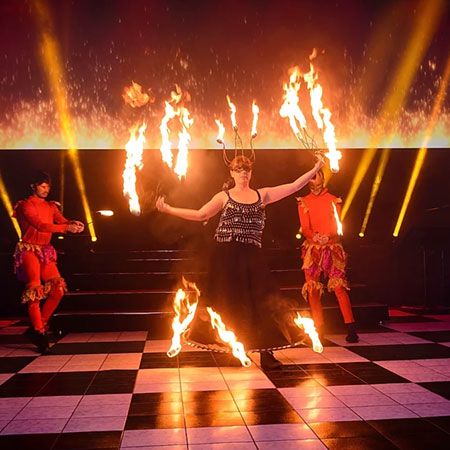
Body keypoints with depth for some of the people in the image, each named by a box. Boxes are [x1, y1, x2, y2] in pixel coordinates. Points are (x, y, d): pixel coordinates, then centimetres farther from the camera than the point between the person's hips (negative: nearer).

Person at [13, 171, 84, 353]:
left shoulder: (51, 206, 14)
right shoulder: (26, 205, -6)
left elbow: (62, 220, 0)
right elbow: (39, 225, -20)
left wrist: (73, 224, -24)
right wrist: (66, 227, -28)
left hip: (46, 251, 6)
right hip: (29, 250, -6)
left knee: (58, 288, -6)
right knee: (35, 288, -17)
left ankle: (40, 324, 11)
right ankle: (39, 331, -6)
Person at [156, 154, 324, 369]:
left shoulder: (262, 195, 11)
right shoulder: (224, 196, 7)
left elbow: (294, 186, 9)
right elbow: (200, 215, 1)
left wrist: (315, 169, 4)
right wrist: (168, 209, -5)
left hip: (251, 255, 1)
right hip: (225, 255, -1)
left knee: (261, 299, -4)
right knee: (228, 301, 3)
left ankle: (266, 353, 4)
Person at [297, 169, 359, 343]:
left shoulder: (333, 200, 10)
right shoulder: (303, 202, 11)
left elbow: (337, 225, 1)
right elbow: (305, 228, 1)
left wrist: (328, 237, -20)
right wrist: (315, 237, -20)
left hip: (332, 247, -1)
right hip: (312, 249, 1)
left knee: (339, 286, -12)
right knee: (313, 289, -2)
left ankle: (351, 328, -12)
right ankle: (319, 330, 6)